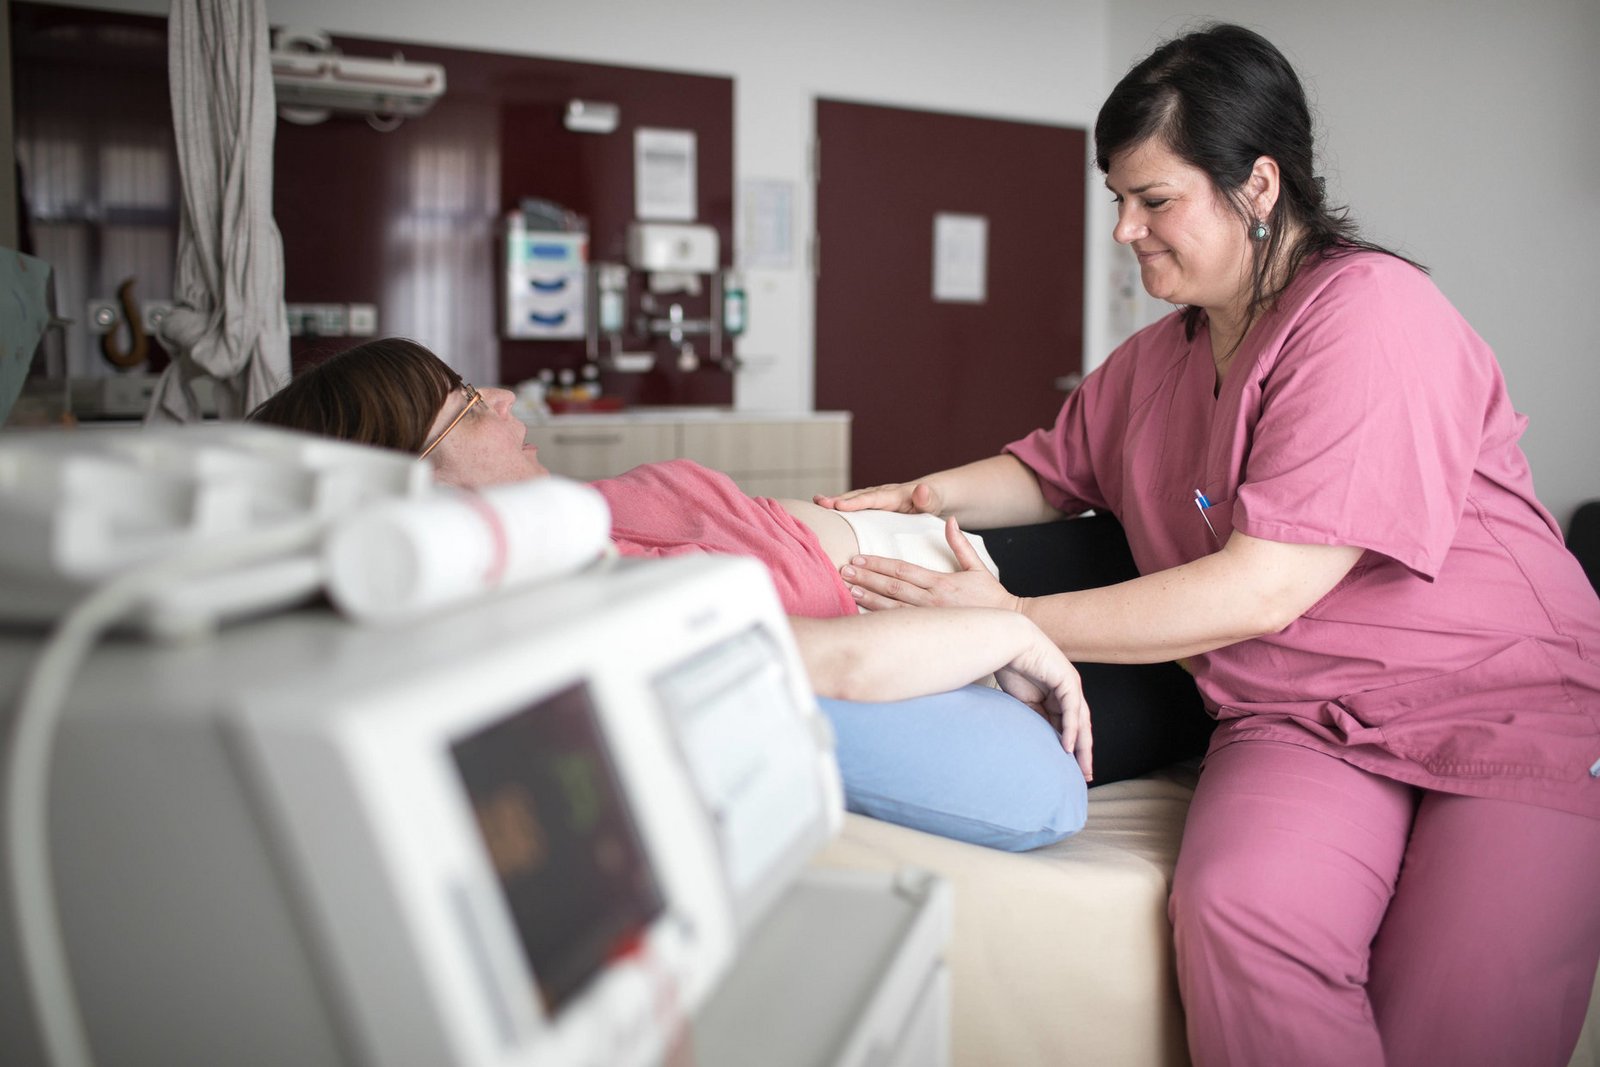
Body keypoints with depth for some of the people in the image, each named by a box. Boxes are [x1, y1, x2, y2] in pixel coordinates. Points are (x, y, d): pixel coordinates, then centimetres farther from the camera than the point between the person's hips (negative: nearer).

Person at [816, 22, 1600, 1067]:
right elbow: (1054, 469, 28)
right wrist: (934, 495, 5)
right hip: (1302, 723, 5)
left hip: (1514, 709, -4)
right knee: (1237, 914, -27)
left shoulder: (1369, 313, -13)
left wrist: (1011, 621, -17)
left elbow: (1263, 590, -21)